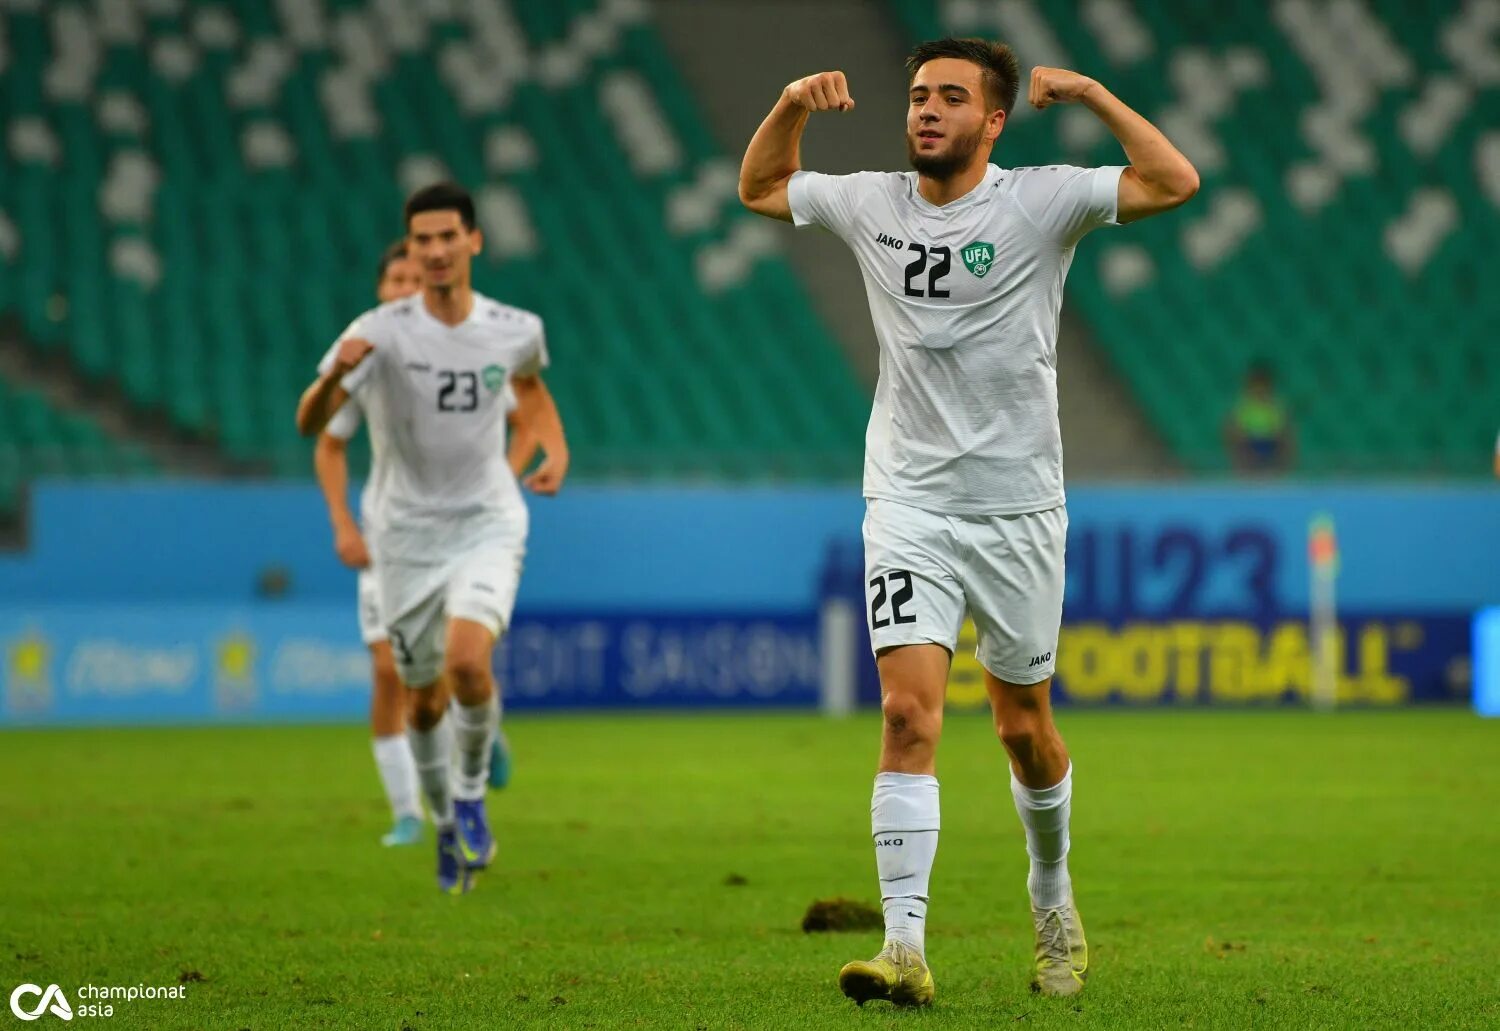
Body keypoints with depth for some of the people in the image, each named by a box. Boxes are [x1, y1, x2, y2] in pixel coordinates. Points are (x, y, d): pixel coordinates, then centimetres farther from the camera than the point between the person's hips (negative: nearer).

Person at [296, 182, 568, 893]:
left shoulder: (515, 330, -4)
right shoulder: (382, 333, -14)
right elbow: (310, 424, -23)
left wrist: (556, 450, 4)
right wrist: (335, 375, -44)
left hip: (487, 523, 0)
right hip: (406, 534, 0)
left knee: (468, 662, -25)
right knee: (424, 698, 10)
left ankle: (472, 787, 3)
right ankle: (446, 823, 35)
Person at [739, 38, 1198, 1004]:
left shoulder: (1040, 201, -6)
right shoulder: (872, 204, 4)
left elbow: (1175, 183, -17)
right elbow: (759, 189, 21)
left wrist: (1088, 91, -14)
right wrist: (792, 105, 5)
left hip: (1017, 507, -1)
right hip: (908, 505, 1)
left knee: (1025, 726, 11)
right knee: (910, 710, -16)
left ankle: (1054, 896, 38)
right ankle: (906, 944, -21)